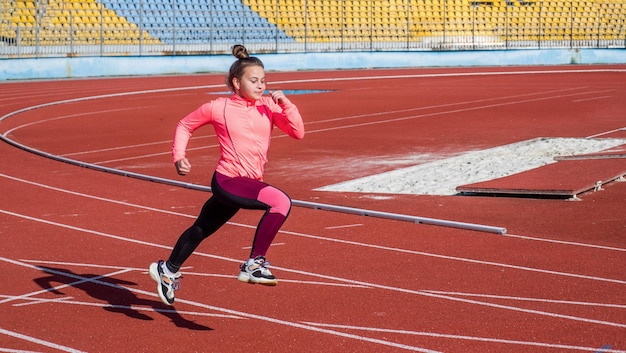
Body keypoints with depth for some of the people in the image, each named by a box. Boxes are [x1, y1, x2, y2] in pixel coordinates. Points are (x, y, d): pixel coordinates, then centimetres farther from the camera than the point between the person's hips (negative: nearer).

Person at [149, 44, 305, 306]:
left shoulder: (268, 105, 3)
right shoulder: (218, 108, -4)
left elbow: (298, 132, -4)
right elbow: (185, 126, 11)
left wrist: (285, 104, -15)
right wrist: (178, 156, 0)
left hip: (250, 183, 5)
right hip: (227, 181, -5)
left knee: (201, 229, 23)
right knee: (280, 201, -28)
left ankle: (168, 270, 46)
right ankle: (254, 264, -19)